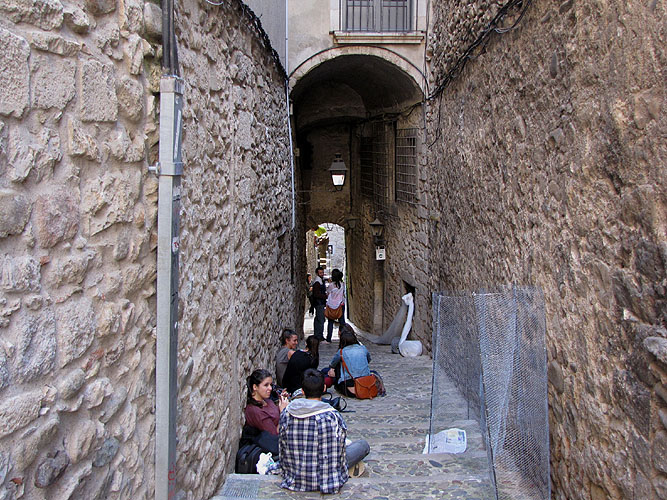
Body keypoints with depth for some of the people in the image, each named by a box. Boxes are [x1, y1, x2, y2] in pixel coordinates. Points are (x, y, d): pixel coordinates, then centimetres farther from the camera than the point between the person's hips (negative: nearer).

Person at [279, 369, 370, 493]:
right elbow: (339, 453, -10)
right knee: (363, 444, 15)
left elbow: (282, 448, 1)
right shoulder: (332, 417, -20)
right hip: (325, 481, -5)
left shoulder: (286, 414, -10)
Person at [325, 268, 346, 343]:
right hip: (341, 304, 2)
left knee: (330, 322, 4)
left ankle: (329, 339, 5)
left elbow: (327, 295, -1)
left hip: (332, 305, -2)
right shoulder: (343, 284, -3)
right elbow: (343, 294, 7)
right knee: (342, 321, 8)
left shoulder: (331, 285, -12)